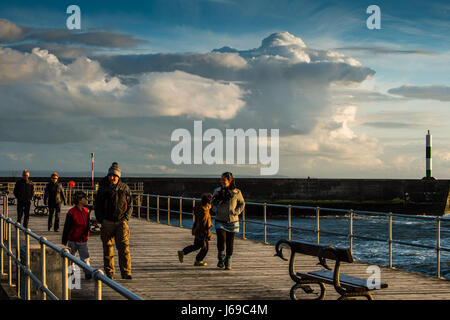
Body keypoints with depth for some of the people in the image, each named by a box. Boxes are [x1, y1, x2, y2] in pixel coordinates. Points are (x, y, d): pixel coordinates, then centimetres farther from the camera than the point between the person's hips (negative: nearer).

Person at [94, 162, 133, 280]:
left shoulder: (125, 188, 6)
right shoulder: (103, 188, 5)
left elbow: (130, 205, 11)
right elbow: (97, 205, 9)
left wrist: (126, 218, -2)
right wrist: (101, 220, -3)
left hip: (121, 222, 0)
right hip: (107, 223, 0)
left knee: (124, 247, -10)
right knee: (108, 249, 3)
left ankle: (126, 272, -8)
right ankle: (109, 273, 12)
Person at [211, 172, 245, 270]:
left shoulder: (236, 192, -5)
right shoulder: (217, 191, -1)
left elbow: (242, 204, 9)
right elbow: (213, 202, 15)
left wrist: (236, 212, -6)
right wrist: (215, 209, -4)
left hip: (232, 221, 0)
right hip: (220, 221, 0)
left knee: (230, 243, 5)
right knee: (221, 239, -18)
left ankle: (228, 263, 20)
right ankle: (221, 259, 4)